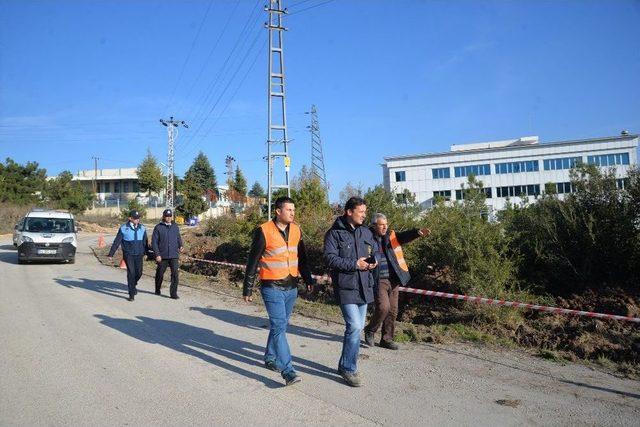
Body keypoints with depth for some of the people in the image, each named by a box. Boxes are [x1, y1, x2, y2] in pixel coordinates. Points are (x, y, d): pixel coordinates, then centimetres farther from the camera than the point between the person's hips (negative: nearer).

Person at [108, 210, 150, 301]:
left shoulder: (142, 228, 3)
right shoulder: (123, 228, -6)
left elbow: (145, 242, 14)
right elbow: (116, 242, -2)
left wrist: (146, 253, 19)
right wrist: (111, 254, -1)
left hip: (139, 254, 3)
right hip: (128, 254, -3)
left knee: (139, 273, 5)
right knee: (131, 272, -9)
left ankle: (133, 285, 37)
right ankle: (131, 294, 0)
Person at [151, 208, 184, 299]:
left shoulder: (175, 227, 9)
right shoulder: (158, 228, -2)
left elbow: (178, 238, 17)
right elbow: (154, 242, -3)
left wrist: (180, 246, -3)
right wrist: (157, 254, -10)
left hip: (174, 255, 2)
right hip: (162, 256, -1)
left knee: (175, 274, -9)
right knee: (160, 274, 13)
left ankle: (173, 293, -4)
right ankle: (157, 290, 36)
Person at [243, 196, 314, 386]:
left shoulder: (296, 230, 5)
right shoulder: (264, 231, -11)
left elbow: (302, 258, 16)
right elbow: (252, 262, -6)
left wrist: (308, 279, 6)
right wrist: (247, 290, -4)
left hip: (291, 287, 6)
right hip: (272, 287, -6)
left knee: (281, 325, 16)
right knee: (279, 327, -10)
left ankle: (270, 358, 34)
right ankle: (288, 371, -8)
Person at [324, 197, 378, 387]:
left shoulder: (366, 232, 11)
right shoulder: (334, 233, -7)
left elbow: (375, 251, 21)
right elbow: (330, 258, -15)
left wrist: (373, 261, -3)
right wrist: (355, 264, -19)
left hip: (364, 286, 7)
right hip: (345, 287, -7)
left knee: (357, 326, 13)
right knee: (354, 326, -14)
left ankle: (345, 364, 29)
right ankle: (348, 369, 2)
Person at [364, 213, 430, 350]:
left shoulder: (392, 236, 7)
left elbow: (405, 236, -12)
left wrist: (417, 232, -31)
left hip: (393, 280, 5)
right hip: (379, 280, -5)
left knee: (392, 311, 10)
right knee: (383, 307, -16)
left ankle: (387, 339, 24)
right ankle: (370, 331, 10)